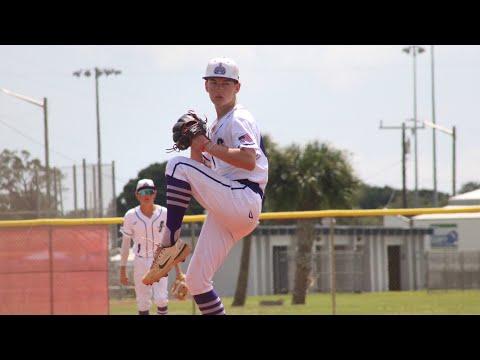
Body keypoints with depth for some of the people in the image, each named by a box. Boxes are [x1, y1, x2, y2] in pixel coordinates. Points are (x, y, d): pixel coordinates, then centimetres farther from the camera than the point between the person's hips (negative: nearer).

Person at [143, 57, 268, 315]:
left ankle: (171, 243, -21)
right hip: (224, 212, 9)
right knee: (195, 280, 5)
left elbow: (249, 161, -19)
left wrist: (210, 147, -17)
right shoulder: (214, 127, 25)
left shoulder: (239, 120, -2)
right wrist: (196, 149, 7)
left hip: (243, 199, -9)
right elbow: (205, 171, 24)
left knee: (178, 166, -21)